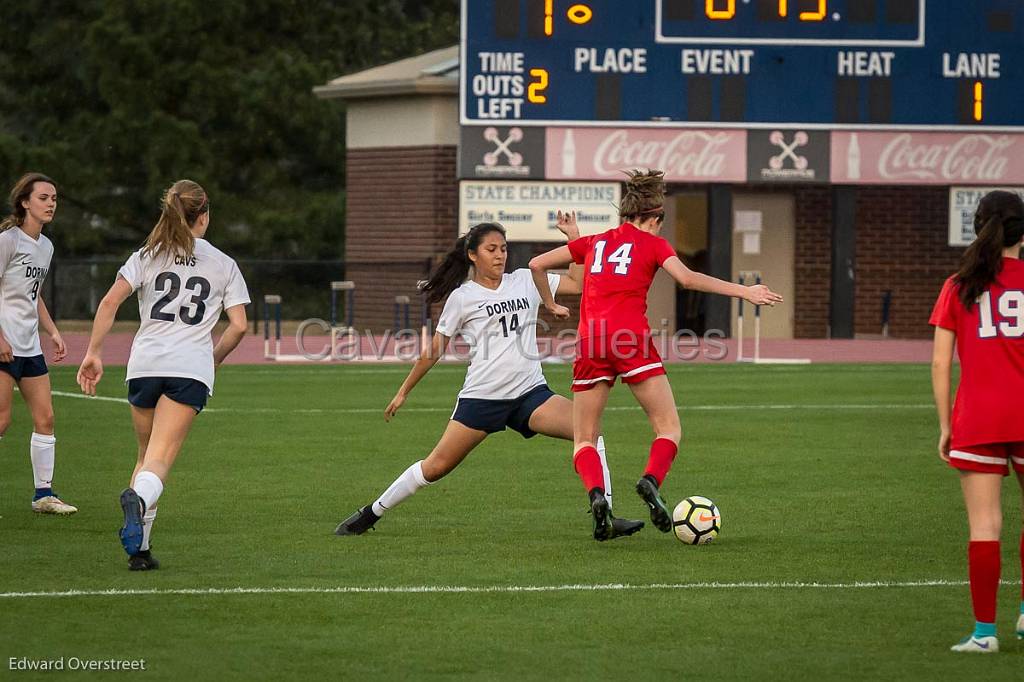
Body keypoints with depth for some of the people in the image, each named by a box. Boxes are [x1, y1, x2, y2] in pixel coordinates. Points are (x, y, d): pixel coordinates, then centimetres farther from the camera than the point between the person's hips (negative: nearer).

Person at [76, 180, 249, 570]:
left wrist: (94, 353, -2)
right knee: (160, 460, -12)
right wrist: (213, 359, 22)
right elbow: (238, 325, 6)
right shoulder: (223, 264, 11)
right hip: (191, 368, -2)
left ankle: (139, 549, 9)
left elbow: (110, 302, -2)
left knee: (147, 454, 17)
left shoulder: (147, 257, 12)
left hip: (144, 363, 2)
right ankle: (138, 499, -46)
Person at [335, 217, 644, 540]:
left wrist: (574, 236, 2)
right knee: (436, 467, -3)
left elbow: (582, 283, 9)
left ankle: (606, 519, -15)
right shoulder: (462, 298, 1)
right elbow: (434, 350, 9)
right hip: (481, 397, -3)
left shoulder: (525, 281, 10)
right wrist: (403, 392, 12)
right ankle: (371, 514, 16)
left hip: (530, 393, 3)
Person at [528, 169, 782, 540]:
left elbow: (537, 264, 24)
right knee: (669, 429, 3)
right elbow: (687, 278, -6)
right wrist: (744, 291, -6)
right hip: (632, 340, -3)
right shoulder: (652, 243, 11)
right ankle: (651, 480, -25)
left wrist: (551, 305, 38)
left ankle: (596, 493, -19)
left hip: (590, 343, 3)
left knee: (584, 441, 9)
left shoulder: (594, 242, 22)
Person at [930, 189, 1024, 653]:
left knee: (984, 526, 0)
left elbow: (940, 363, 0)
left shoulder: (958, 287, 3)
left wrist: (945, 425, 7)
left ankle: (984, 631, -2)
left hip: (976, 420, 0)